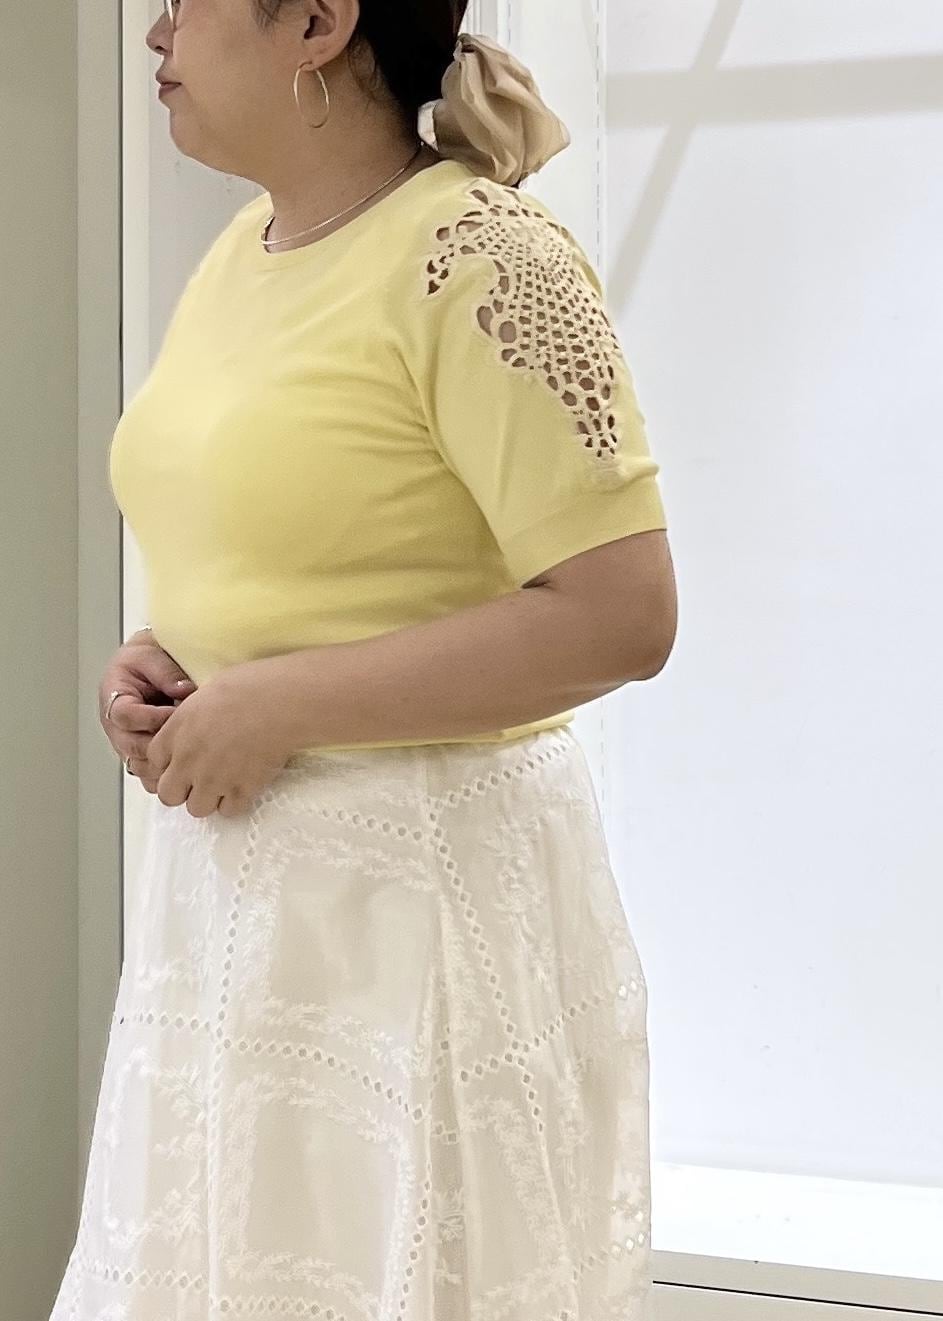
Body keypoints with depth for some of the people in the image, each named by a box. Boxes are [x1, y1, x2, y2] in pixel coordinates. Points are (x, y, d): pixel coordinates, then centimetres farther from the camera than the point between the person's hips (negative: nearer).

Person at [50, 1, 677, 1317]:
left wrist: (276, 708, -19)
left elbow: (619, 617, -21)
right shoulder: (238, 251, 11)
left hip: (420, 884, -8)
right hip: (229, 877, 8)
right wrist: (157, 666, 3)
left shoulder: (479, 256, -15)